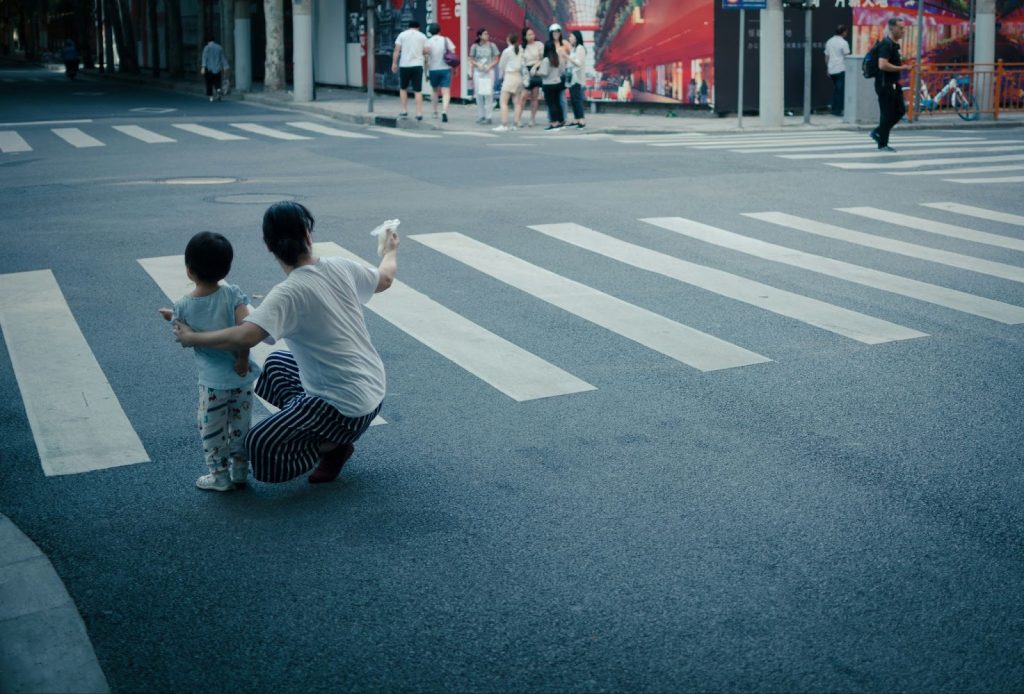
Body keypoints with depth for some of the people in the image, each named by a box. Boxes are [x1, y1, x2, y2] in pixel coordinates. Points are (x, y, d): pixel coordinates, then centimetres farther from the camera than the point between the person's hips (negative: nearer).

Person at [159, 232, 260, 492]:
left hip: (213, 381, -2)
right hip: (242, 377, 2)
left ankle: (220, 477, 22)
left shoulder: (183, 307, -11)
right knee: (240, 426, 18)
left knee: (211, 430, 15)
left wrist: (172, 319, 20)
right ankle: (240, 472, 30)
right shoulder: (233, 294, -11)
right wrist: (243, 358, -11)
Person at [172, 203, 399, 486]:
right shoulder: (341, 267, -4)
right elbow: (384, 279, 16)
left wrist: (192, 338, -18)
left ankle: (334, 445, 4)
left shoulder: (289, 293, -23)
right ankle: (320, 429, 19)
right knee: (276, 363, 28)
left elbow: (245, 337, -35)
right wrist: (390, 250, 38)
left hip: (347, 408, -8)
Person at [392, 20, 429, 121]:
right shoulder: (422, 36, 7)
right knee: (418, 91, 2)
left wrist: (394, 63, -1)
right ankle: (419, 113, -3)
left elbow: (397, 50, -2)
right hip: (417, 65, 0)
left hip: (404, 65, 0)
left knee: (403, 88, 16)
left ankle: (404, 111, 12)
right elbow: (426, 51, 3)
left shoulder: (402, 35, 5)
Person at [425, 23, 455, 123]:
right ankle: (444, 112, -27)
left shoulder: (428, 42, -1)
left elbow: (426, 59, -7)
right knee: (446, 92, -7)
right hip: (446, 69, -1)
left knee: (434, 90, 22)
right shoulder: (446, 40, 2)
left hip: (433, 69, 1)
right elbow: (453, 53, -3)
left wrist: (426, 72, 0)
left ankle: (435, 112, 27)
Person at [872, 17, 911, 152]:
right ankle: (883, 144, 7)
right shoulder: (886, 44, -17)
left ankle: (878, 133, 20)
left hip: (893, 84, 10)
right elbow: (882, 65, -29)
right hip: (885, 84, -10)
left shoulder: (894, 44, 14)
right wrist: (901, 68, -21)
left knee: (900, 111, 11)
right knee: (887, 114, -3)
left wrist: (902, 65, 15)